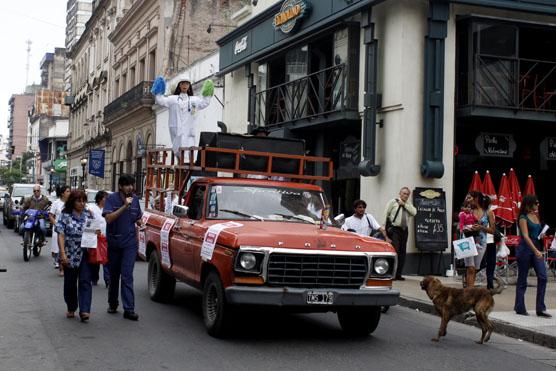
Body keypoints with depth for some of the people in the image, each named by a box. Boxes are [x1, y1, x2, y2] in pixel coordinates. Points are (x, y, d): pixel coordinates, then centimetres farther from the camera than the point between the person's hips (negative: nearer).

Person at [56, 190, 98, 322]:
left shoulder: (88, 215, 6)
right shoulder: (65, 216, -3)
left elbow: (95, 231, 16)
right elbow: (61, 235, -7)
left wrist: (97, 232, -9)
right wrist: (63, 254, -15)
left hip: (85, 254, 1)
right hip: (70, 255, -1)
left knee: (85, 281, -8)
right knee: (70, 282, 10)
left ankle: (84, 311, -12)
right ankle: (71, 309, 27)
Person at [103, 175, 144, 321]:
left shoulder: (135, 199, 5)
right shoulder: (111, 198, -6)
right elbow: (108, 218, -20)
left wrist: (139, 222, -3)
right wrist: (124, 206, -26)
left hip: (130, 243, 1)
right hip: (113, 242, -1)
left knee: (127, 276, -7)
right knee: (114, 275, 12)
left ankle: (129, 309, -11)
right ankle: (112, 304, 29)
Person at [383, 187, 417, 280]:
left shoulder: (408, 205, 15)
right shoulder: (393, 202, 2)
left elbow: (414, 212, -3)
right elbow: (385, 214, -2)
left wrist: (404, 204, -8)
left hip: (404, 230, 5)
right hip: (394, 229, -5)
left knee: (402, 252, 5)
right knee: (394, 251, -14)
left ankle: (398, 274, 11)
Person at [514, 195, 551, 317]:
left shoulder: (536, 216, 12)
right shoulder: (523, 218, -9)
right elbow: (525, 236, -20)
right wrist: (536, 251, -28)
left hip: (537, 249, 7)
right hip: (525, 249, -7)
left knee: (542, 277, -5)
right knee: (522, 279, 3)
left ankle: (540, 309, -2)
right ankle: (519, 308, 13)